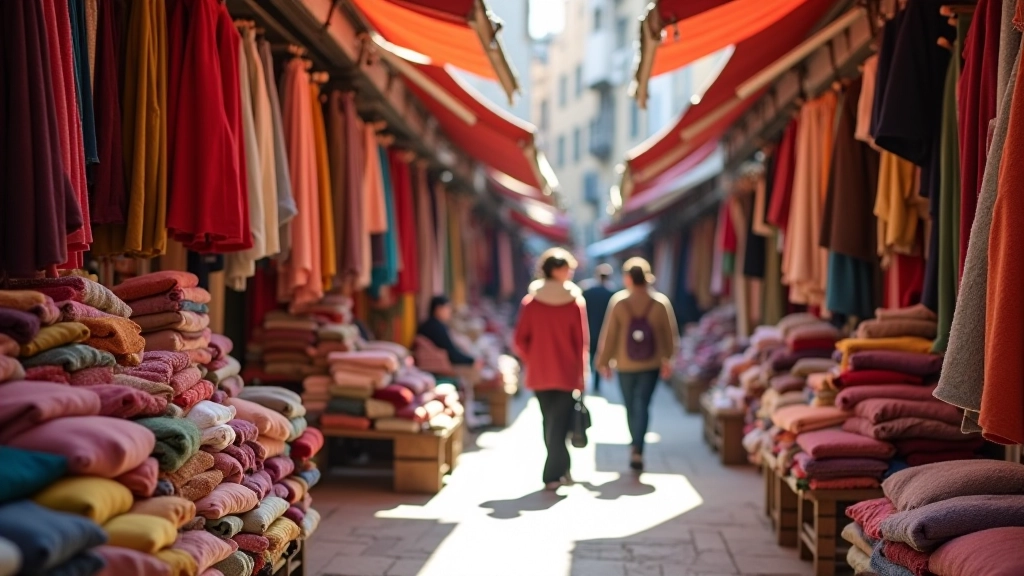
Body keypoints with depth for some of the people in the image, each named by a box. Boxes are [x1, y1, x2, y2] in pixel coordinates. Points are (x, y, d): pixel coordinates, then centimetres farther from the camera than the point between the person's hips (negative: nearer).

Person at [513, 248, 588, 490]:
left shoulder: (531, 301, -2)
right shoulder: (575, 301, -8)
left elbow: (520, 340, -3)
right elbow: (582, 341, -8)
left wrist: (532, 362, 10)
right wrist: (581, 372, 0)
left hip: (539, 374, 3)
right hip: (567, 374, -3)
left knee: (550, 422, 16)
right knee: (560, 424, 4)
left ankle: (561, 470, 26)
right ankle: (553, 475, 1)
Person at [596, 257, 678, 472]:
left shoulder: (618, 301, -8)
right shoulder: (660, 302, -5)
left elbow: (609, 335, -5)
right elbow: (670, 334, 2)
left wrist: (604, 361, 5)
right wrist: (667, 359, 16)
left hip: (625, 364, 0)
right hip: (652, 364, 0)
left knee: (631, 407, 14)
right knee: (642, 405, -1)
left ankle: (636, 448, 29)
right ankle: (637, 450, -14)